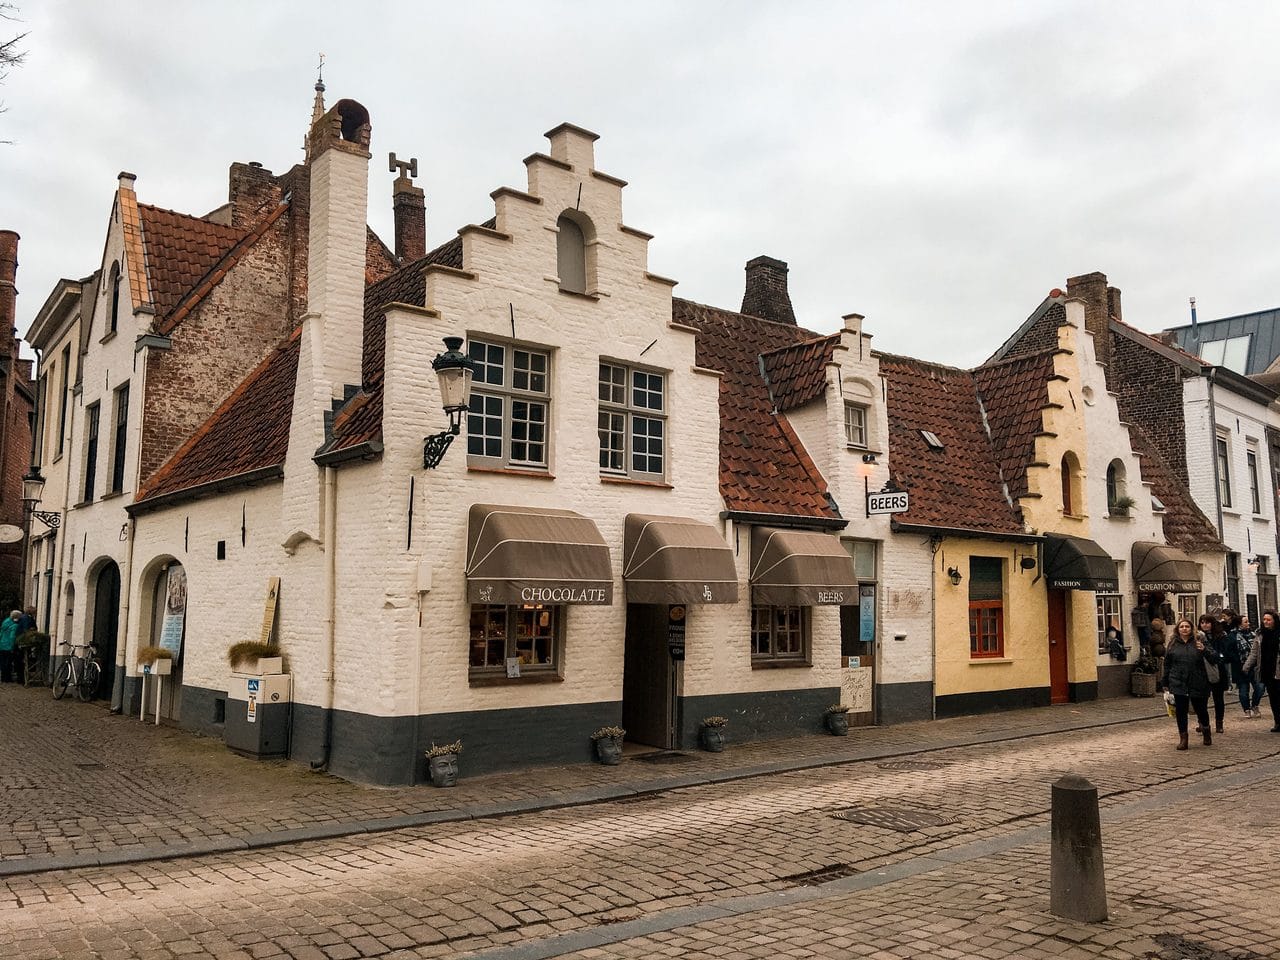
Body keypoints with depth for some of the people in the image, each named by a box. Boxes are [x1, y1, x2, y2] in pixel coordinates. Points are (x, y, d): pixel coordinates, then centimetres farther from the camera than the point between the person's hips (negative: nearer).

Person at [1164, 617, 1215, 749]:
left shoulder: (1199, 641, 1)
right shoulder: (1173, 644, 7)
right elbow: (1167, 664, 11)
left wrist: (1204, 650, -24)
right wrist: (1166, 683, 11)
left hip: (1197, 683, -1)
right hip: (1178, 683, 1)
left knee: (1200, 709, 10)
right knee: (1180, 711, 1)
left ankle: (1206, 730, 39)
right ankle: (1183, 738, 10)